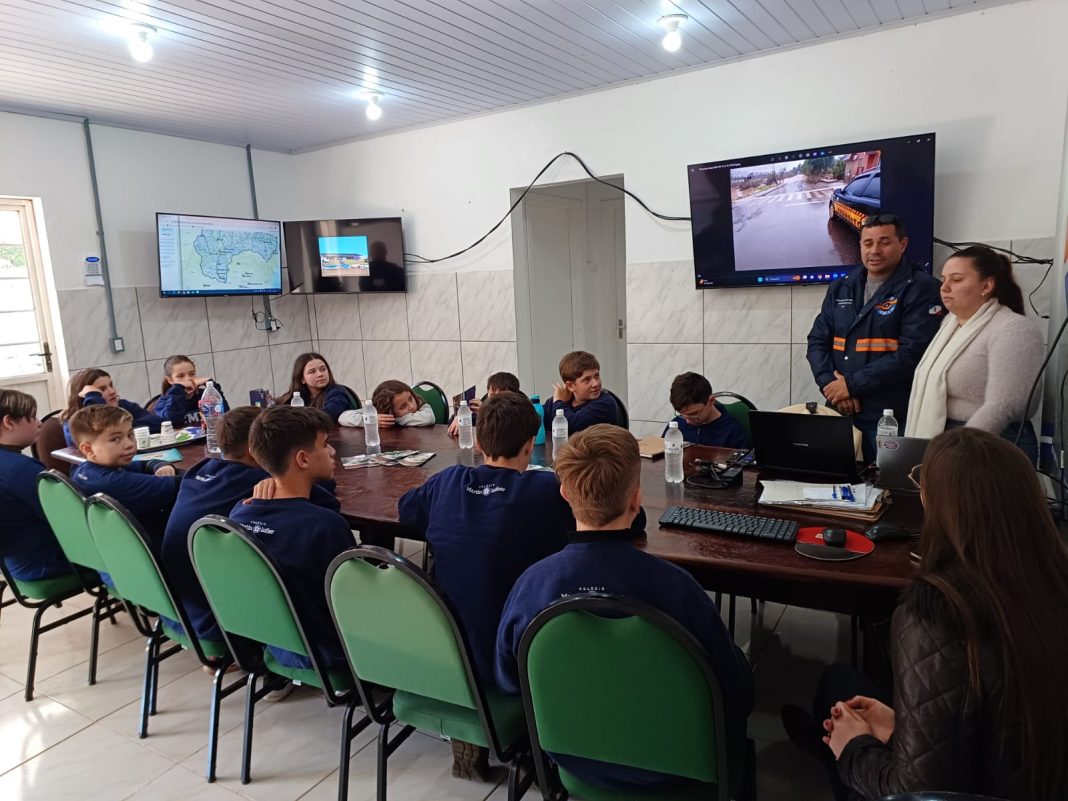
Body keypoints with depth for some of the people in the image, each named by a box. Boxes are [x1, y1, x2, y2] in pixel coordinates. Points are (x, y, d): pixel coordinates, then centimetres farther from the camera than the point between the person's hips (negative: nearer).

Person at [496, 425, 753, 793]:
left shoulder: (530, 584, -25)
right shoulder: (675, 587, -33)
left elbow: (509, 683, -6)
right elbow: (736, 695, -18)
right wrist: (727, 731, 6)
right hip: (661, 766, -3)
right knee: (735, 675, 23)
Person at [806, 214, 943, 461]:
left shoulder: (920, 289, -5)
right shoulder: (841, 288, 13)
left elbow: (912, 354, -15)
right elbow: (817, 341, 8)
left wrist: (852, 384, -16)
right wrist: (831, 385, -9)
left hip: (891, 418, -5)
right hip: (839, 412, 5)